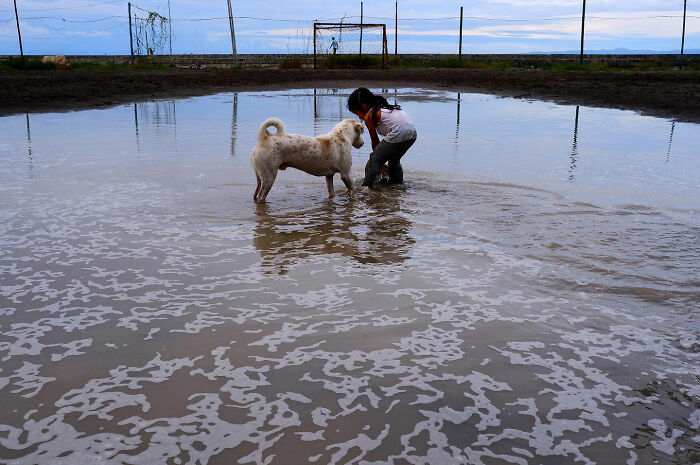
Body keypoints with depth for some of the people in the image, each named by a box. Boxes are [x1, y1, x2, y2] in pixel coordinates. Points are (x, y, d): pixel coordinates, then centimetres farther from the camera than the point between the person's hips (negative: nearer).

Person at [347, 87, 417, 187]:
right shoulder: (383, 107, 27)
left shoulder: (368, 116, 3)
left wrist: (376, 155, 26)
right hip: (412, 133, 9)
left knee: (374, 160, 2)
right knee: (394, 160, 28)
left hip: (398, 134, -9)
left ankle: (366, 187, 2)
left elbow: (375, 140, 11)